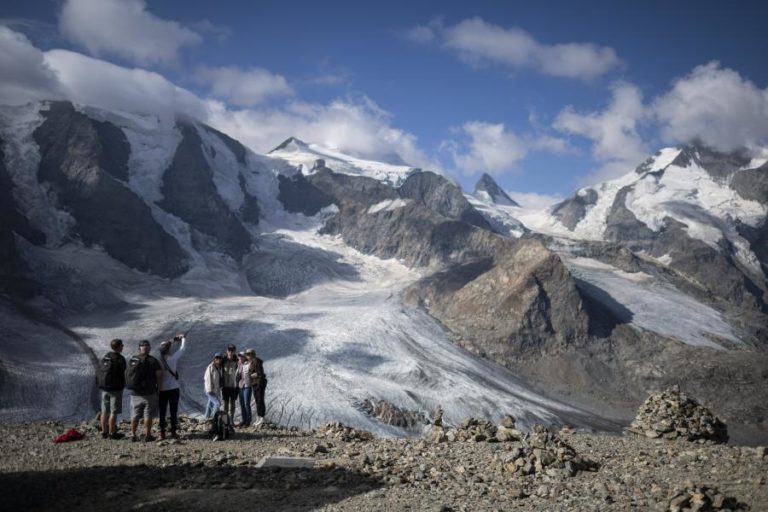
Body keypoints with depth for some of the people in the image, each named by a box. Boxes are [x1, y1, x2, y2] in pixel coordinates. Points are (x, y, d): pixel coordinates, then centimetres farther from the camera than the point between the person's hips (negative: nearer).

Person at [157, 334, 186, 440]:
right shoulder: (172, 358, -10)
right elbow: (182, 349, 3)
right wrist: (183, 339, 20)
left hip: (162, 389, 2)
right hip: (173, 388, -2)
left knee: (162, 412, 7)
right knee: (173, 411, 5)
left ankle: (162, 432, 6)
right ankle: (173, 432, 6)